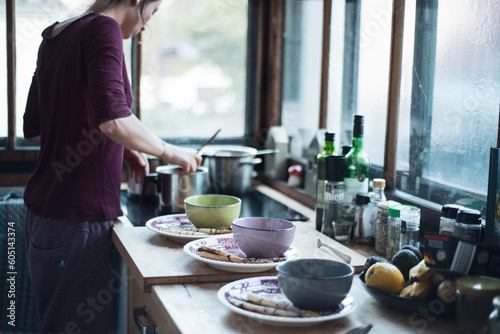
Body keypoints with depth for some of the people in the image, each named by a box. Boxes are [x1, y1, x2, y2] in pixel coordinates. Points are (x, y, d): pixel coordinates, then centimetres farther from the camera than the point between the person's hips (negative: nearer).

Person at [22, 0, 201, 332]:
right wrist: (168, 151, -10)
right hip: (79, 217, -9)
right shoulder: (104, 29, -12)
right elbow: (113, 120, -27)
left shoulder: (54, 38, 13)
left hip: (42, 210, 9)